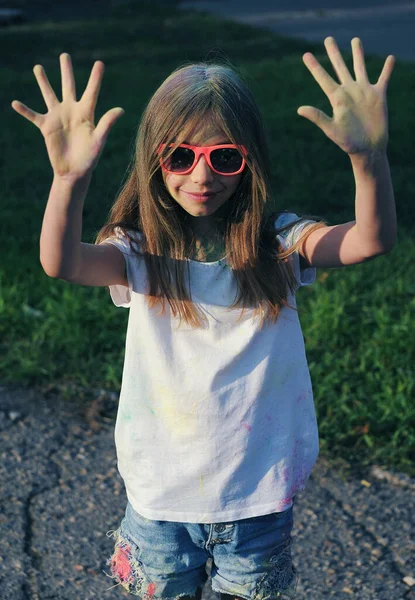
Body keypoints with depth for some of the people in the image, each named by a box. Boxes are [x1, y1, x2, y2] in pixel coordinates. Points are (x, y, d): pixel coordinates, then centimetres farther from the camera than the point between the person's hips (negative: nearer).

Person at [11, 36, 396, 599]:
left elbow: (372, 239, -26)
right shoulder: (142, 254, -10)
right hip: (162, 495, 0)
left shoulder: (277, 244, -9)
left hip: (259, 494, 0)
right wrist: (70, 178, -50)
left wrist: (369, 156, -45)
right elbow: (62, 262, -31)